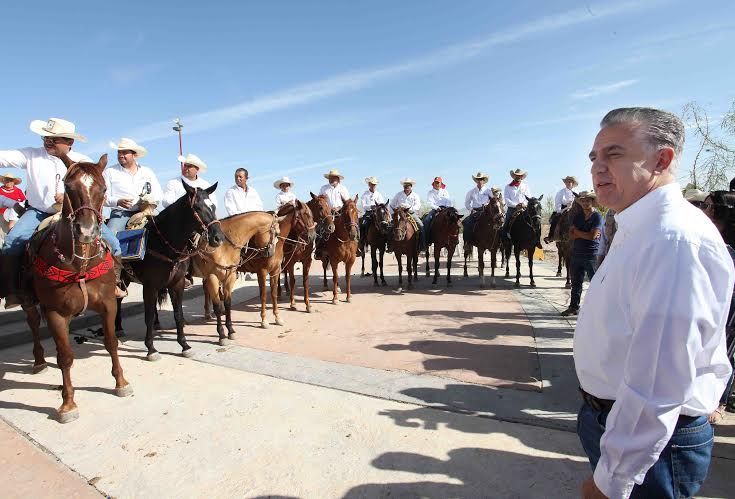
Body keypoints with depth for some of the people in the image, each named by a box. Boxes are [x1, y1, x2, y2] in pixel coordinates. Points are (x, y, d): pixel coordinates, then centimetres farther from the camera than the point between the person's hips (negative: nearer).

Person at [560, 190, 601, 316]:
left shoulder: (597, 217, -6)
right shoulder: (577, 216, 11)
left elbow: (592, 236, -17)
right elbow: (571, 235, 2)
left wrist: (578, 232, -4)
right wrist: (586, 234, -11)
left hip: (591, 255, -6)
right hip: (577, 253, 6)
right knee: (576, 282, 13)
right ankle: (574, 307, 21)